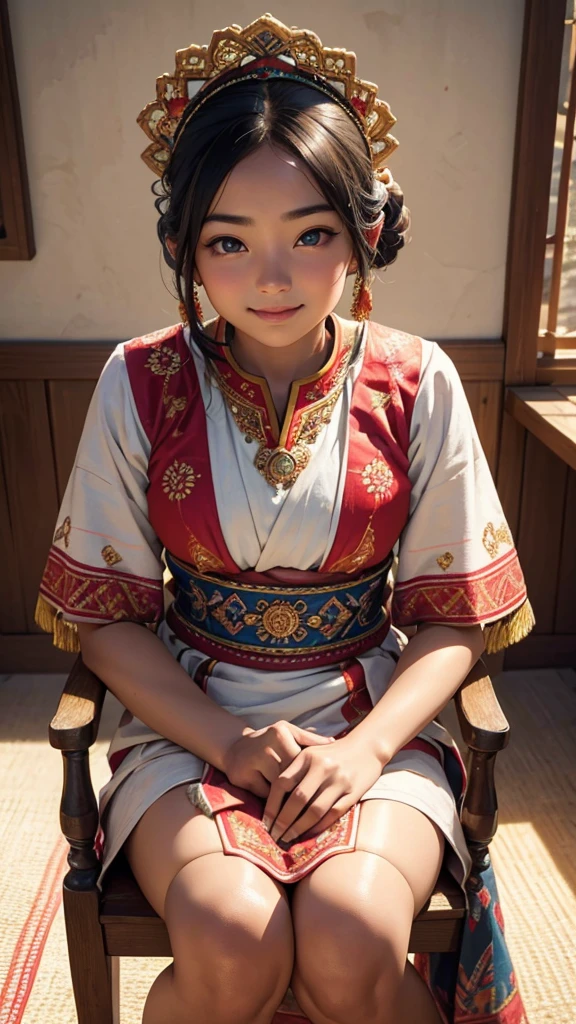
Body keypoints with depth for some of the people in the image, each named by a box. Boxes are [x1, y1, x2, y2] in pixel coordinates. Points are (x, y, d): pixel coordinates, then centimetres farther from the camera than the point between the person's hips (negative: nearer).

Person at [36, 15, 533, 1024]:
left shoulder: (417, 384, -3)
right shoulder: (139, 384, -4)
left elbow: (454, 614, 0)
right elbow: (106, 612, -1)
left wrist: (365, 749, -16)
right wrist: (226, 741, -14)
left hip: (374, 717, 1)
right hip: (188, 715, 0)